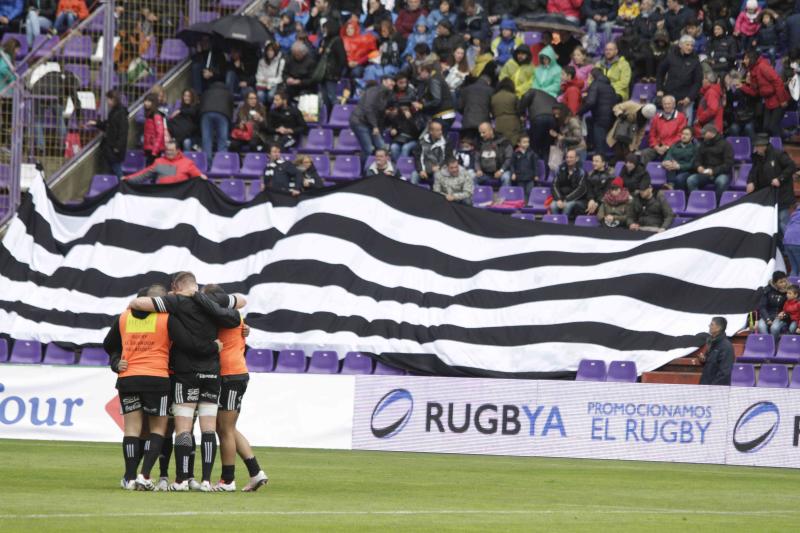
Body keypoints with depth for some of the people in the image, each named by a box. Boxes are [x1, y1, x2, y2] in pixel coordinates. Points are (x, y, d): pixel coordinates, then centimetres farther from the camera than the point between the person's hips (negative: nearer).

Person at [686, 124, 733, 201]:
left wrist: (714, 171, -23)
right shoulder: (703, 145, 14)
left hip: (722, 173, -4)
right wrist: (699, 167, -10)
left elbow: (728, 164, -9)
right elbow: (697, 160, 16)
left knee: (721, 181, -39)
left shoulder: (725, 144, -1)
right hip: (705, 173, 4)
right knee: (690, 180, -23)